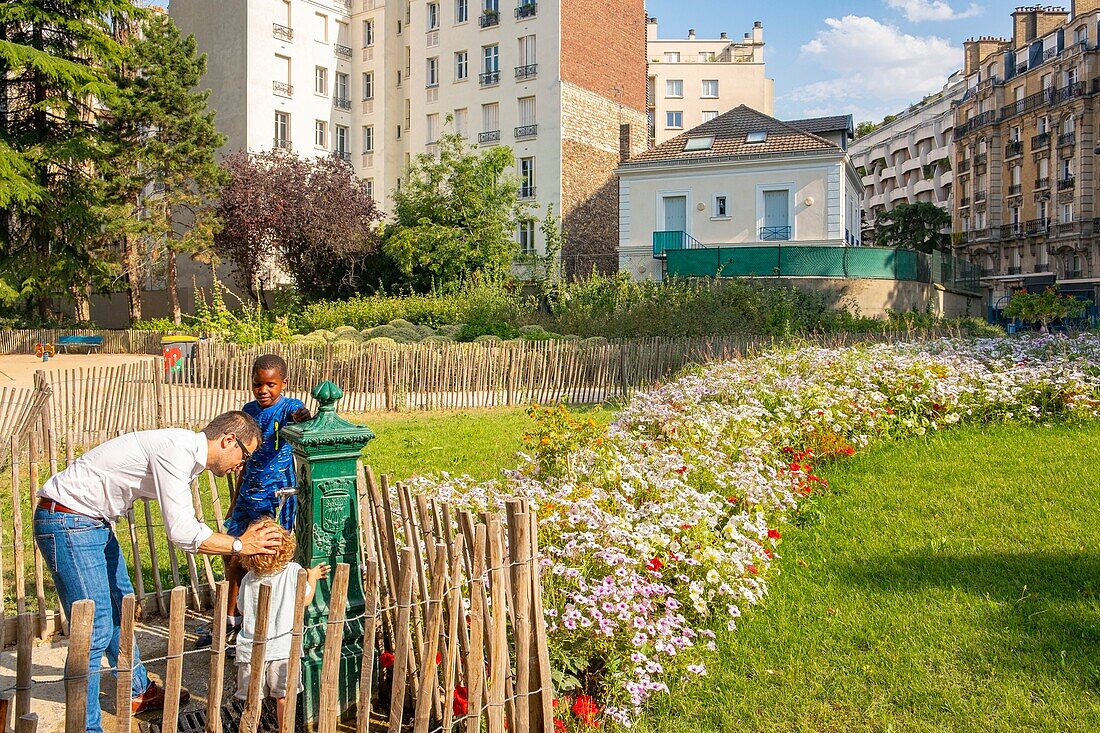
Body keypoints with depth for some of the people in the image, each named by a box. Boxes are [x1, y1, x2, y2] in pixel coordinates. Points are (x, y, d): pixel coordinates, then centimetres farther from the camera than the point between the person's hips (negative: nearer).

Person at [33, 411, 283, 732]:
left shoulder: (187, 453, 7)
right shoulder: (175, 450, -24)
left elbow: (184, 525, 11)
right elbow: (182, 533, -27)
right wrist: (239, 545, -15)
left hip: (95, 523, 10)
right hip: (67, 522, -10)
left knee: (121, 608, 21)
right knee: (96, 630, -7)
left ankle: (137, 692, 38)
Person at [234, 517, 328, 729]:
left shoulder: (248, 579, -4)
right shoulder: (294, 571, -9)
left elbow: (242, 609, 12)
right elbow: (306, 599, 6)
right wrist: (312, 577, 24)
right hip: (283, 647, -1)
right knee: (283, 696, 13)